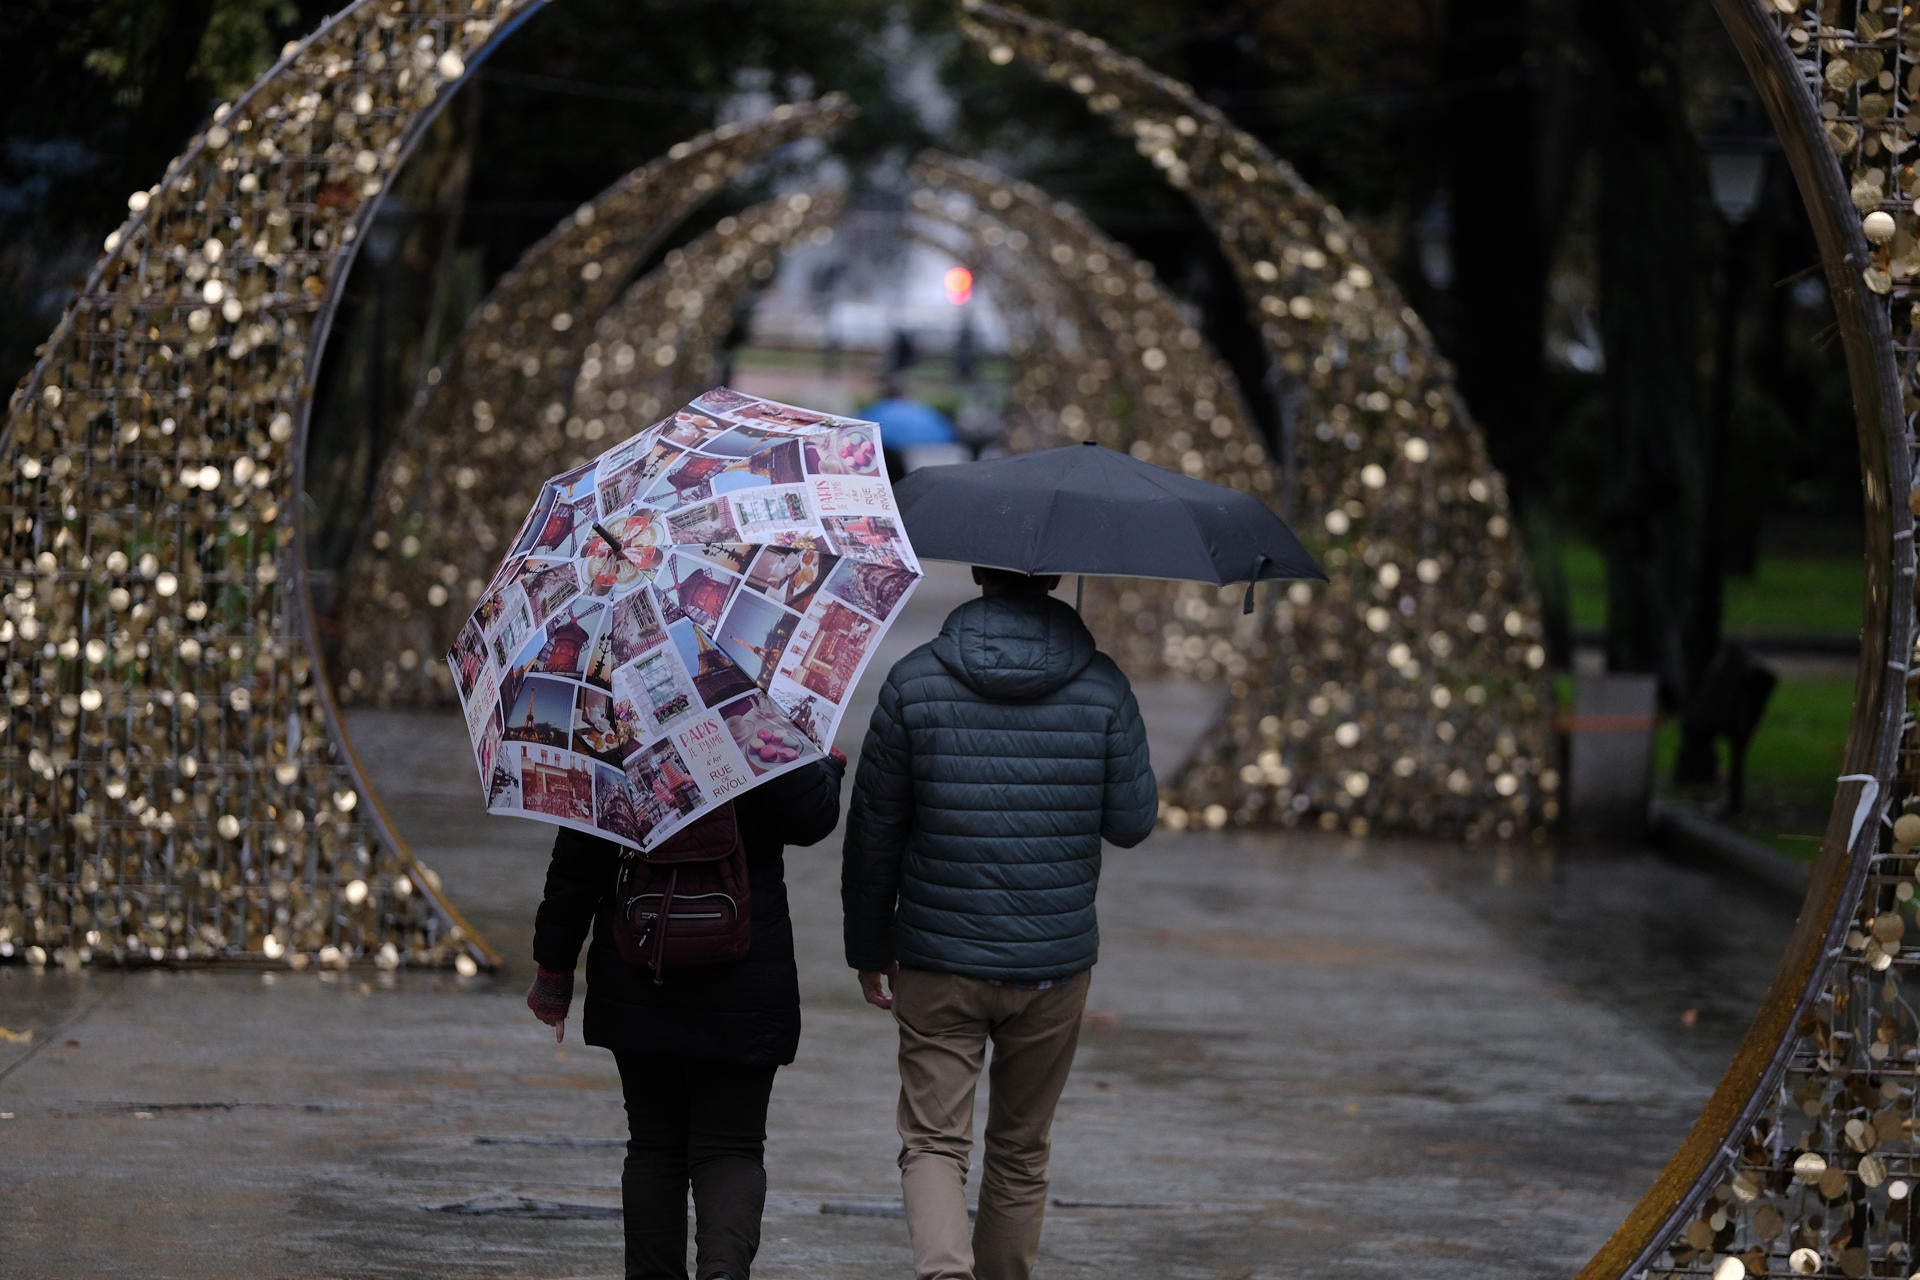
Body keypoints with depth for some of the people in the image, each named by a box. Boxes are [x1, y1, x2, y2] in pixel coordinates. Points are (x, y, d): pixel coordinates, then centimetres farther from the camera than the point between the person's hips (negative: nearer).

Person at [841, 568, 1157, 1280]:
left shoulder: (914, 683, -6)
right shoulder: (1102, 688, -5)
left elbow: (874, 829, -1)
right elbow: (1131, 822, 1)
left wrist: (869, 948, 10)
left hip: (938, 962, -1)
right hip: (1054, 966, 1)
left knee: (933, 1144, 1)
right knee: (1020, 1152, 16)